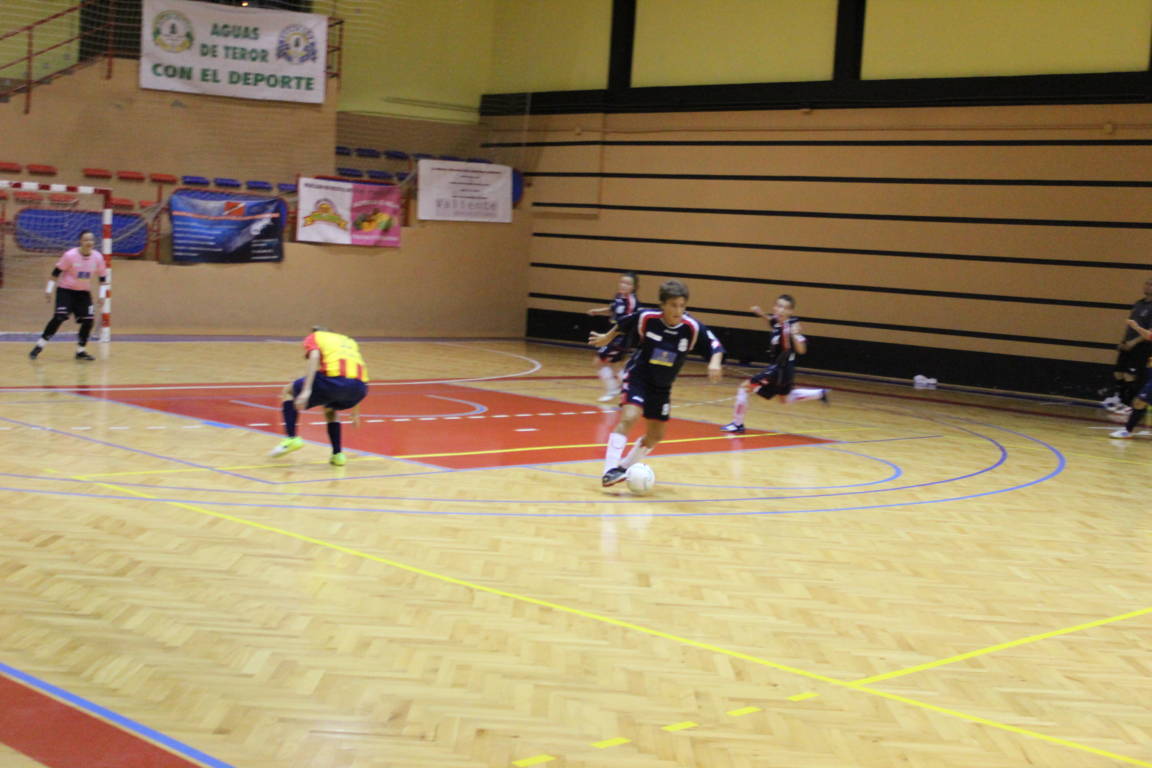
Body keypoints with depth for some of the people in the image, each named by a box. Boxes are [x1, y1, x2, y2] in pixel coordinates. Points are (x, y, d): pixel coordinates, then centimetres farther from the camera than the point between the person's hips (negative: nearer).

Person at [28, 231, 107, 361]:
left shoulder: (98, 257, -8)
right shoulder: (70, 255, -18)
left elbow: (102, 277, 4)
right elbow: (56, 272, -10)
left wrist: (102, 295, -1)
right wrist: (48, 290, -8)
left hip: (84, 293, 4)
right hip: (66, 290, -4)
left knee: (88, 320, -7)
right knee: (60, 317, -18)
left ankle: (80, 351, 9)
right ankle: (39, 346, -8)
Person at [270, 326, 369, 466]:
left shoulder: (313, 337, 21)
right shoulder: (349, 341, 37)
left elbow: (314, 356, 0)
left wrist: (306, 391, -10)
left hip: (334, 379, -5)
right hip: (360, 386, 5)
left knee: (289, 391, 20)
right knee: (329, 408, 36)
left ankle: (292, 438, 6)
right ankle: (337, 454, 23)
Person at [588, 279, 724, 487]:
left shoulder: (693, 328, -19)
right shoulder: (646, 318, -20)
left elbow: (716, 347, -13)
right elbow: (623, 324, 0)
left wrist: (714, 362, -34)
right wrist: (607, 338, 15)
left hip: (662, 386, 4)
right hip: (638, 377, -4)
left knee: (656, 435, 12)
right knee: (629, 417, -27)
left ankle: (624, 468, 32)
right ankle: (610, 470, -28)